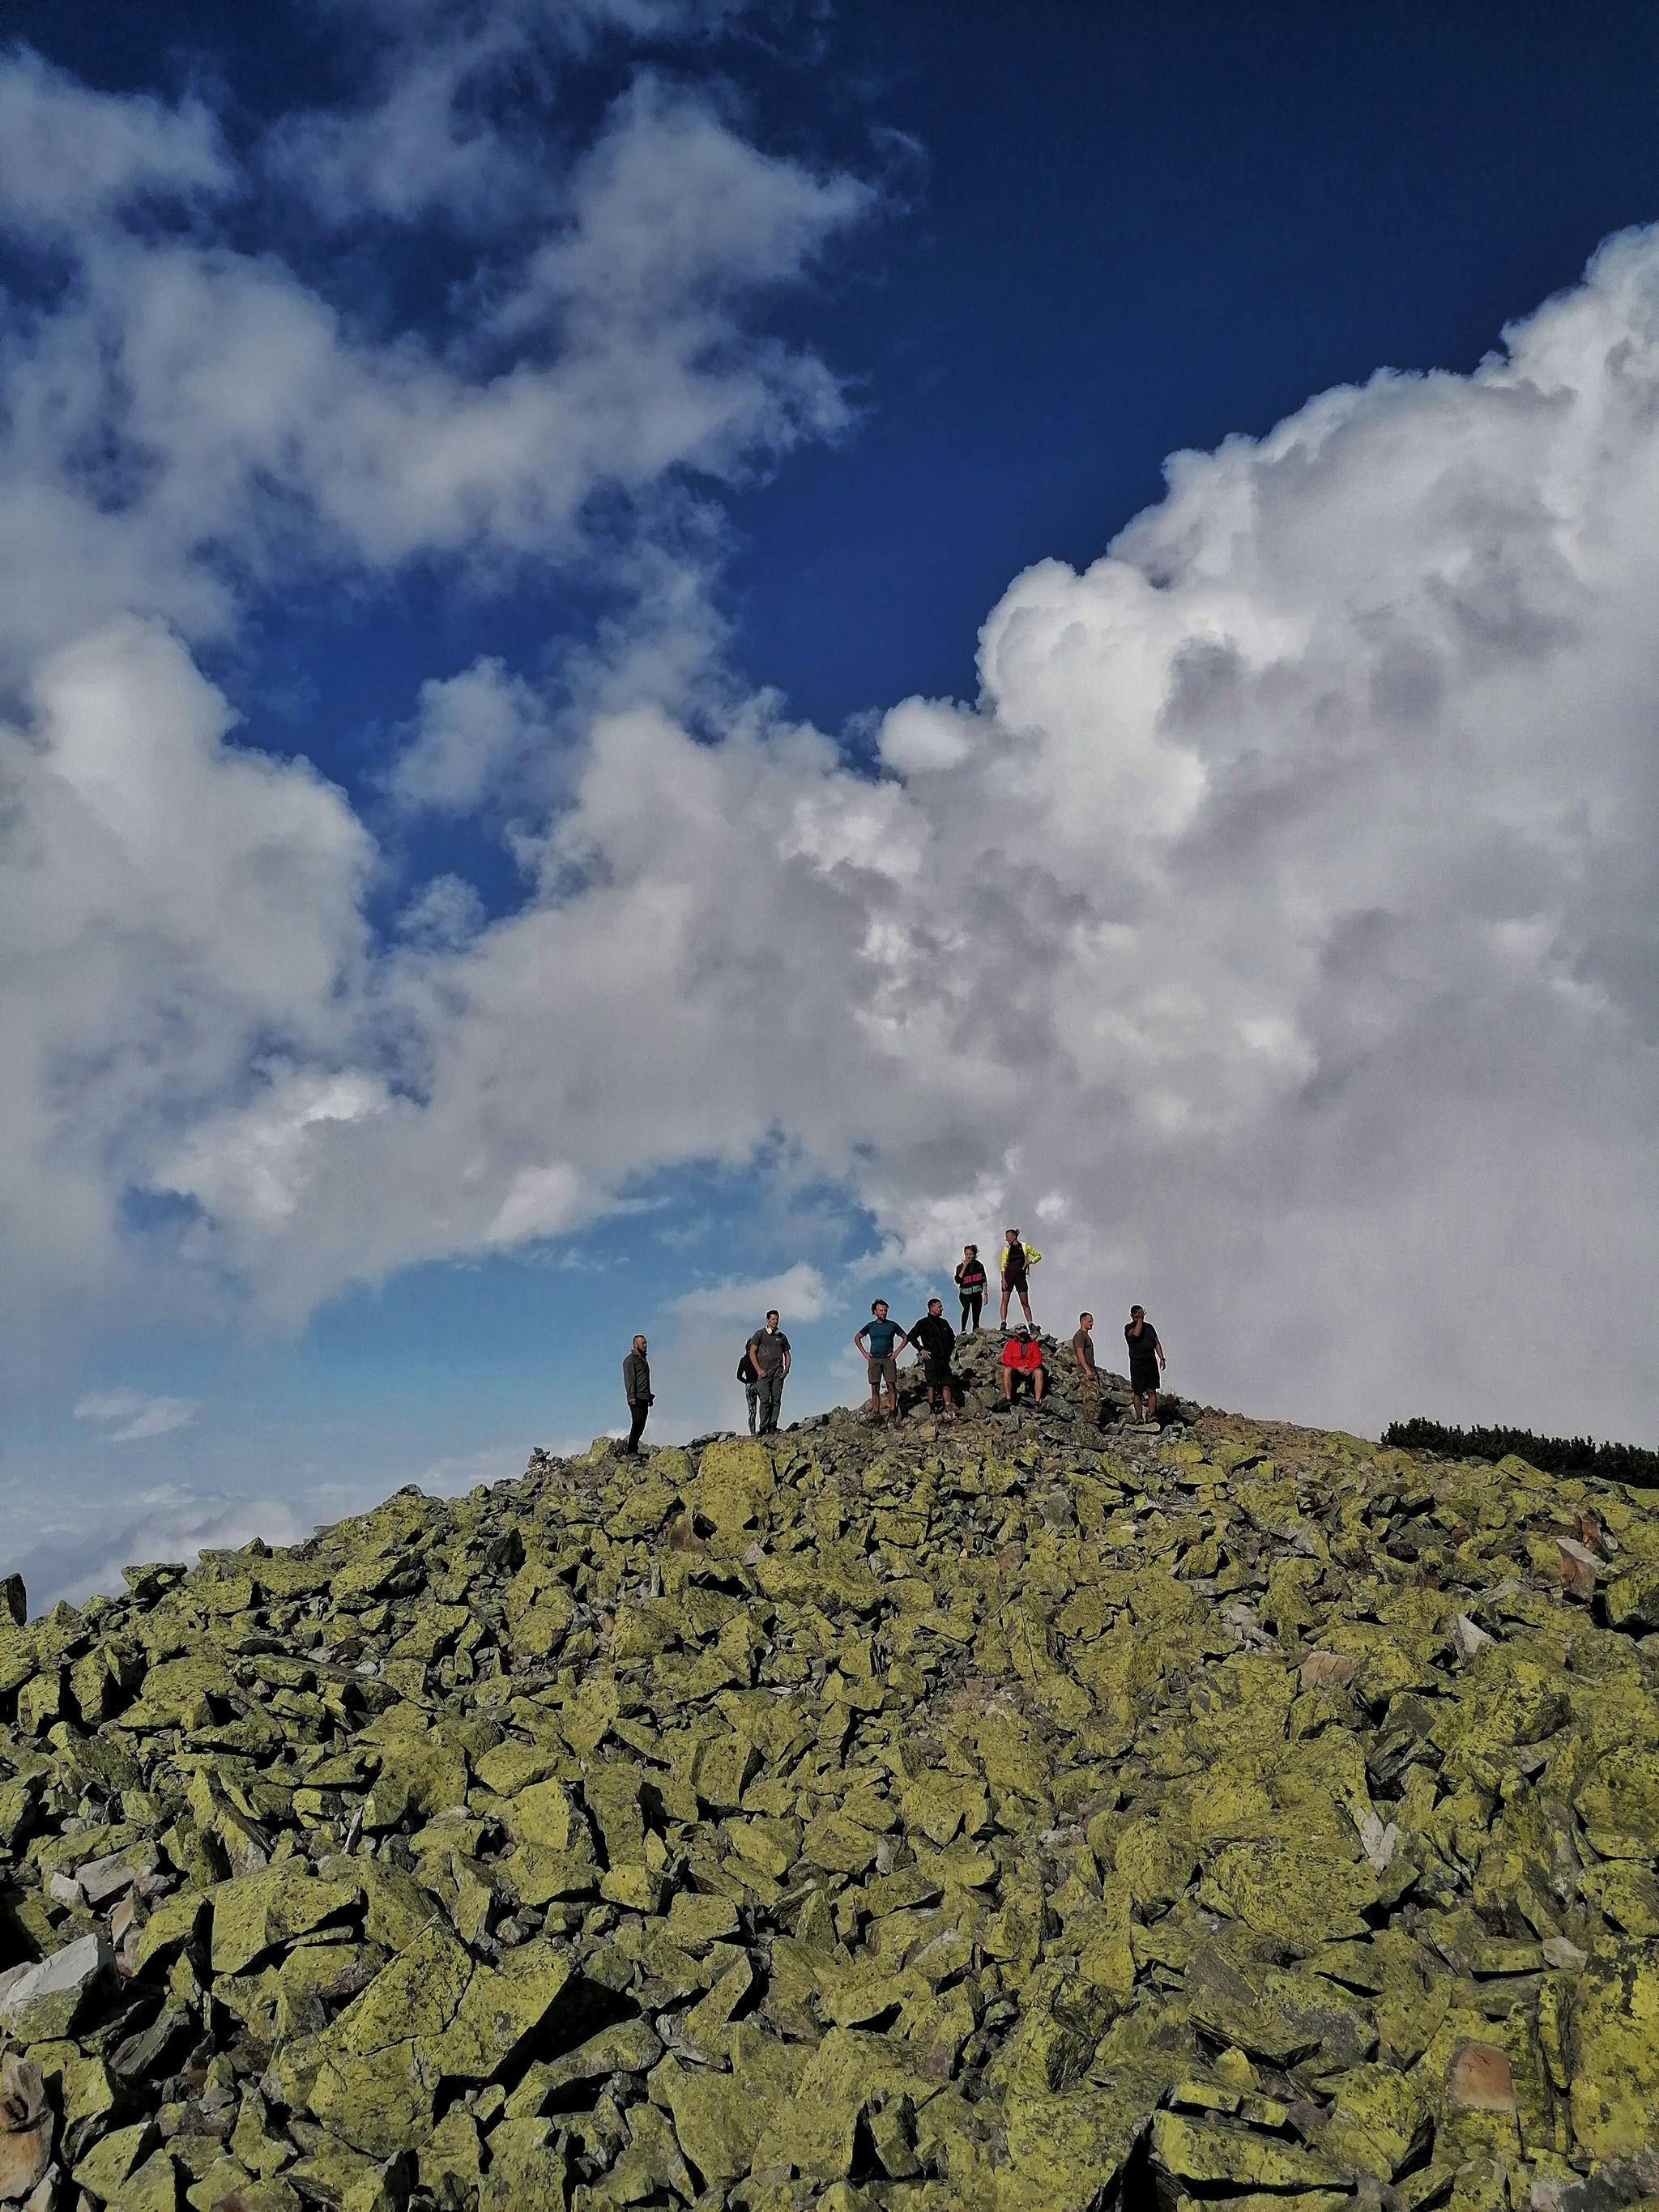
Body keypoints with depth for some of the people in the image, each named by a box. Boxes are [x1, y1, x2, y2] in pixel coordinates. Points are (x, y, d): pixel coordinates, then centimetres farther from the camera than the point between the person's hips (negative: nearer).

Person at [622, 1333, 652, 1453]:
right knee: (638, 1423, -14)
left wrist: (650, 1396, 21)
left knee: (641, 1425, 4)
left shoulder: (643, 1360, 23)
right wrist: (631, 1396, -21)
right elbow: (629, 1379, -13)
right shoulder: (630, 1360, -4)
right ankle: (631, 1449, -13)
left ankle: (633, 1448, 6)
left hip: (644, 1398, 9)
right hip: (636, 1398, -9)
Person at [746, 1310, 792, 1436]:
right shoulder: (760, 1334, 7)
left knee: (776, 1399, -3)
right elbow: (752, 1352, 2)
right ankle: (764, 1428, -10)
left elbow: (787, 1354, 22)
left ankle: (773, 1427, -1)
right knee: (765, 1399, -10)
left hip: (778, 1372, 3)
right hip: (764, 1372, -3)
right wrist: (759, 1369, -8)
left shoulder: (782, 1337, 18)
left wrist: (786, 1369, 5)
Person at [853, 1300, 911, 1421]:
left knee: (891, 1386, -8)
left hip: (888, 1359, -1)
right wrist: (864, 1352, 7)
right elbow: (857, 1338, 18)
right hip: (874, 1360, 1)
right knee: (875, 1388, -4)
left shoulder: (892, 1325, 5)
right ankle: (876, 1414, -3)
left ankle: (893, 1413, -8)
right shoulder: (870, 1326, 8)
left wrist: (897, 1352, 3)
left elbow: (905, 1338, 13)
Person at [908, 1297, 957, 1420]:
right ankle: (932, 1411, -6)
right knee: (932, 1385, -8)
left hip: (944, 1359, 5)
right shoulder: (923, 1323, 1)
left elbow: (952, 1337, 34)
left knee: (946, 1385, -2)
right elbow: (911, 1336, 0)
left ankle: (948, 1411, -6)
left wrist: (950, 1349, 22)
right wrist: (921, 1349, -5)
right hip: (931, 1359, -5)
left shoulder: (944, 1323, 18)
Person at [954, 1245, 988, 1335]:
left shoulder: (979, 1266, 4)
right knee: (966, 1307, -29)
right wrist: (964, 1267, -14)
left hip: (977, 1293, 2)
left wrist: (985, 1294, 6)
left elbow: (984, 1281, 10)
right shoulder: (961, 1267, 0)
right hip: (965, 1293, -2)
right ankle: (963, 1330, -31)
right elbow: (958, 1281, -13)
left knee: (976, 1314, 5)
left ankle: (975, 1331, 22)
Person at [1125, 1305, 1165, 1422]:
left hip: (1151, 1363, 3)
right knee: (1138, 1392, -3)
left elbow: (1157, 1343, 19)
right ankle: (1139, 1416, 1)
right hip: (1137, 1363, -3)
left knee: (1152, 1390, -4)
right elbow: (1136, 1334, -22)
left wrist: (1162, 1358, 10)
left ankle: (1152, 1414, -5)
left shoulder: (1149, 1327, 15)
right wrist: (1140, 1319, -13)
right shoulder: (1128, 1327, 0)